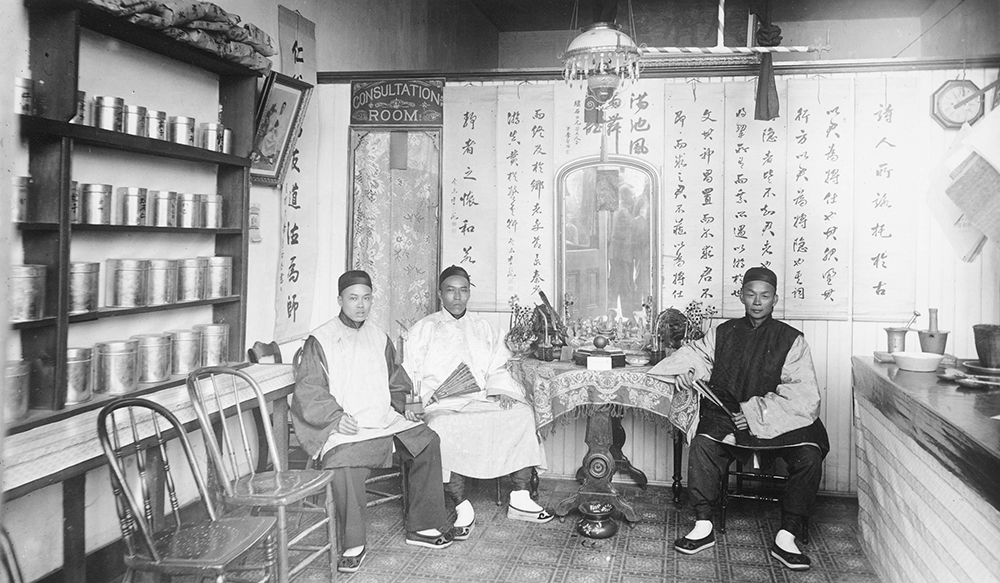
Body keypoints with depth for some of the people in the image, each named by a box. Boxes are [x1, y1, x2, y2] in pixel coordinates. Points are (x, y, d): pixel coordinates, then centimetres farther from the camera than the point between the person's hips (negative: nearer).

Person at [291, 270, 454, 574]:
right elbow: (308, 390, -5)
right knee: (345, 463, -34)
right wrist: (336, 416, -18)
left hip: (384, 420, 6)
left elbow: (394, 381, 30)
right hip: (345, 427, -6)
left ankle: (421, 526, 0)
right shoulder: (320, 340, 2)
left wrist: (401, 407, 13)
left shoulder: (379, 337, 19)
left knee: (427, 440, -11)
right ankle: (354, 545, -20)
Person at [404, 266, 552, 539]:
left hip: (482, 400, 3)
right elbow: (409, 376, 4)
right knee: (441, 429, -36)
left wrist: (501, 392, -4)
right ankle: (463, 509, -25)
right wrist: (425, 394, -15)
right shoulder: (423, 330, 11)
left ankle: (520, 499, -15)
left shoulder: (484, 329, 21)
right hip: (441, 405, -3)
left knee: (522, 413, -22)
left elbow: (497, 370, 16)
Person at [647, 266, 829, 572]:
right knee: (702, 445, -27)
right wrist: (686, 370, -2)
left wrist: (755, 414, -18)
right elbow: (696, 353, 24)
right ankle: (703, 527, -13)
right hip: (727, 418, 2)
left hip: (780, 420, -1)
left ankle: (786, 538, -15)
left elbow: (802, 396, -7)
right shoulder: (723, 333, 9)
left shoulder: (791, 340, -1)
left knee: (810, 454, -27)